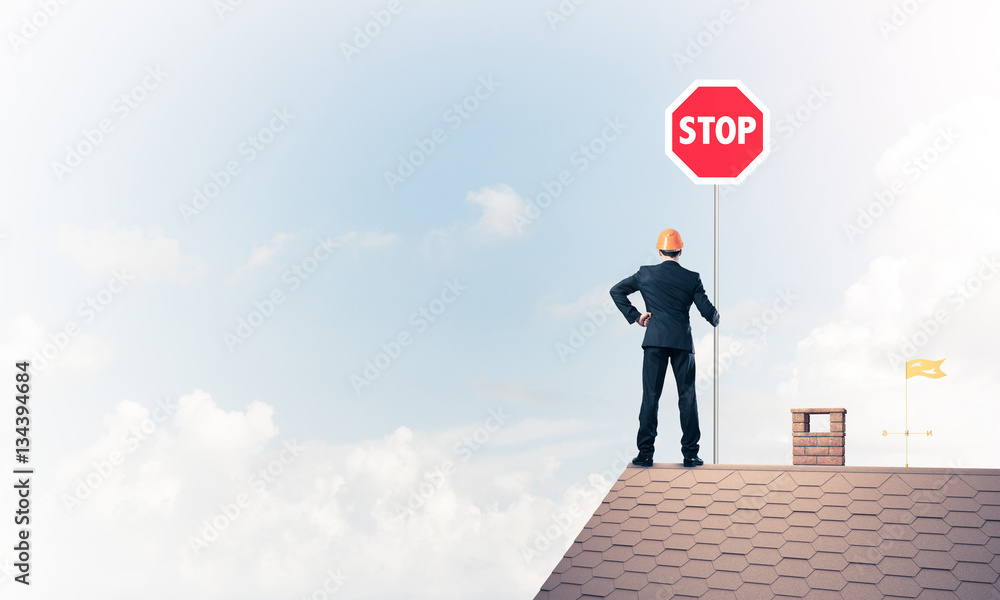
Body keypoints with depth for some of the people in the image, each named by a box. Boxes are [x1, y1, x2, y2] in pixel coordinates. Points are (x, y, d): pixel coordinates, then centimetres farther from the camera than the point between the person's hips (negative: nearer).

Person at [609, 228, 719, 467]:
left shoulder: (646, 273, 4)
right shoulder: (692, 278, 1)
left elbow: (616, 291, 6)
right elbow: (707, 310, 1)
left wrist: (634, 316, 7)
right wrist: (715, 319, 23)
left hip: (655, 340, 0)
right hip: (683, 341, 0)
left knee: (651, 396, 1)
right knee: (687, 397, 6)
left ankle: (645, 453, -1)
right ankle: (690, 454, 6)